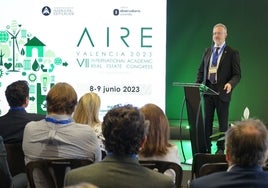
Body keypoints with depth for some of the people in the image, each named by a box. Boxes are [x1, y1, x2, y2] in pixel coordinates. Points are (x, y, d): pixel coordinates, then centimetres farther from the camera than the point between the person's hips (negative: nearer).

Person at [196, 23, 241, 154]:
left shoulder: (232, 53, -1)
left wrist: (230, 84, -23)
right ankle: (206, 148, 14)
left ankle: (221, 148, 14)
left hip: (222, 91, -4)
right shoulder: (207, 51, 13)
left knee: (223, 122, 4)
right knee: (207, 120, 6)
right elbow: (201, 71, 15)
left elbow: (237, 74, -4)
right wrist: (197, 84, -1)